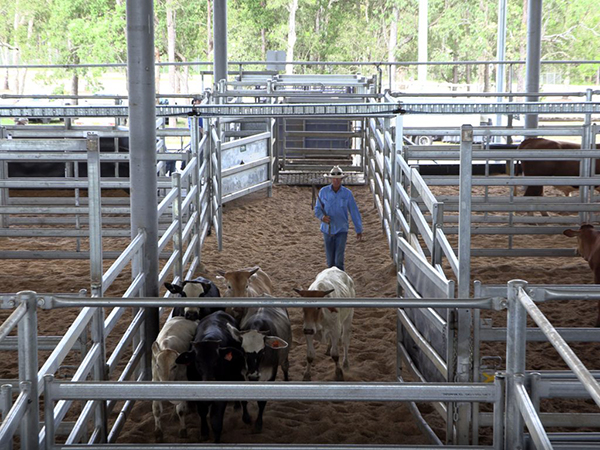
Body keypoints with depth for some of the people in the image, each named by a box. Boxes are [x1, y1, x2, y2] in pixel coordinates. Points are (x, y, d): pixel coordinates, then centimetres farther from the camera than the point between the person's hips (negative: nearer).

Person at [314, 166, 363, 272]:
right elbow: (317, 209, 3)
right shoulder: (323, 191, -3)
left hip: (341, 230, -2)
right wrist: (322, 217, -19)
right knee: (330, 260, 10)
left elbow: (354, 212, 1)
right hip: (327, 229, 2)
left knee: (339, 260, -10)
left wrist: (359, 230, 3)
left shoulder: (347, 193, -5)